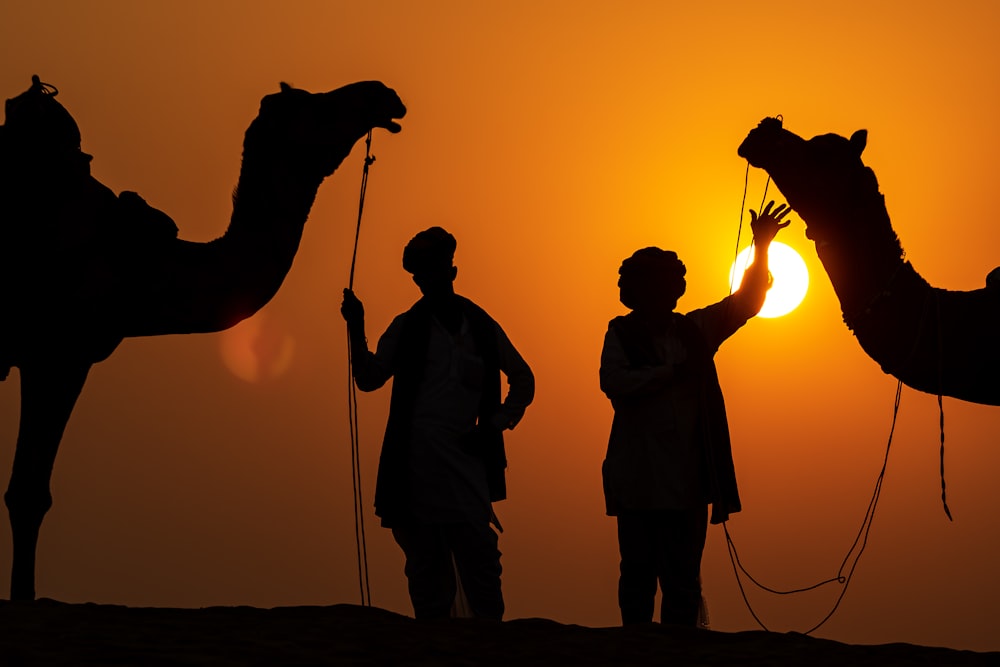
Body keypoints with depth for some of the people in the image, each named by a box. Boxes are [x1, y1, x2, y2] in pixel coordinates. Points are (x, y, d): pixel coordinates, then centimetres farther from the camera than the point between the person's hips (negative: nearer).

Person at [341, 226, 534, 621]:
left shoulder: (483, 328, 11)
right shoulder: (406, 328, 10)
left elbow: (523, 381, 21)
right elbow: (369, 379, 2)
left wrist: (497, 425, 6)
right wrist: (356, 331, -11)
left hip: (465, 466, 0)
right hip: (414, 468, 0)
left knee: (480, 563, -8)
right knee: (426, 572, 3)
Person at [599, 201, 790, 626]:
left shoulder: (694, 330, 15)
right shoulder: (622, 333, 4)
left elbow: (745, 303, 15)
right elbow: (613, 381, -12)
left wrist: (761, 249, 3)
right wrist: (671, 372, -10)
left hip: (688, 481, 3)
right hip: (639, 484, -3)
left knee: (683, 581, 3)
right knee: (639, 573, 2)